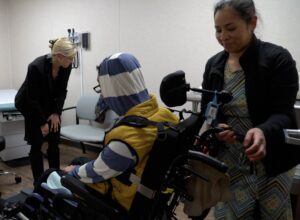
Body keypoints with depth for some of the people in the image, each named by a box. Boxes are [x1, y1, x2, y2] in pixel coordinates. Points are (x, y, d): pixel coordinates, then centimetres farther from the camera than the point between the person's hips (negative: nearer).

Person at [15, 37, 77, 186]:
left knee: (54, 142, 2)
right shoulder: (36, 67, -33)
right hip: (29, 105, -5)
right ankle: (38, 181, 8)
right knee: (37, 144, -4)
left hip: (49, 104, 5)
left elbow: (62, 91, -5)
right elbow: (32, 99, -24)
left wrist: (56, 113, -12)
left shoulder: (66, 66, -18)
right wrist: (42, 122, -19)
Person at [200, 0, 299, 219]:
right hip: (228, 163, 3)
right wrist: (215, 128, -19)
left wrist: (263, 132, -38)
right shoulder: (214, 65, 3)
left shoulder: (278, 59, -11)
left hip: (270, 164, -3)